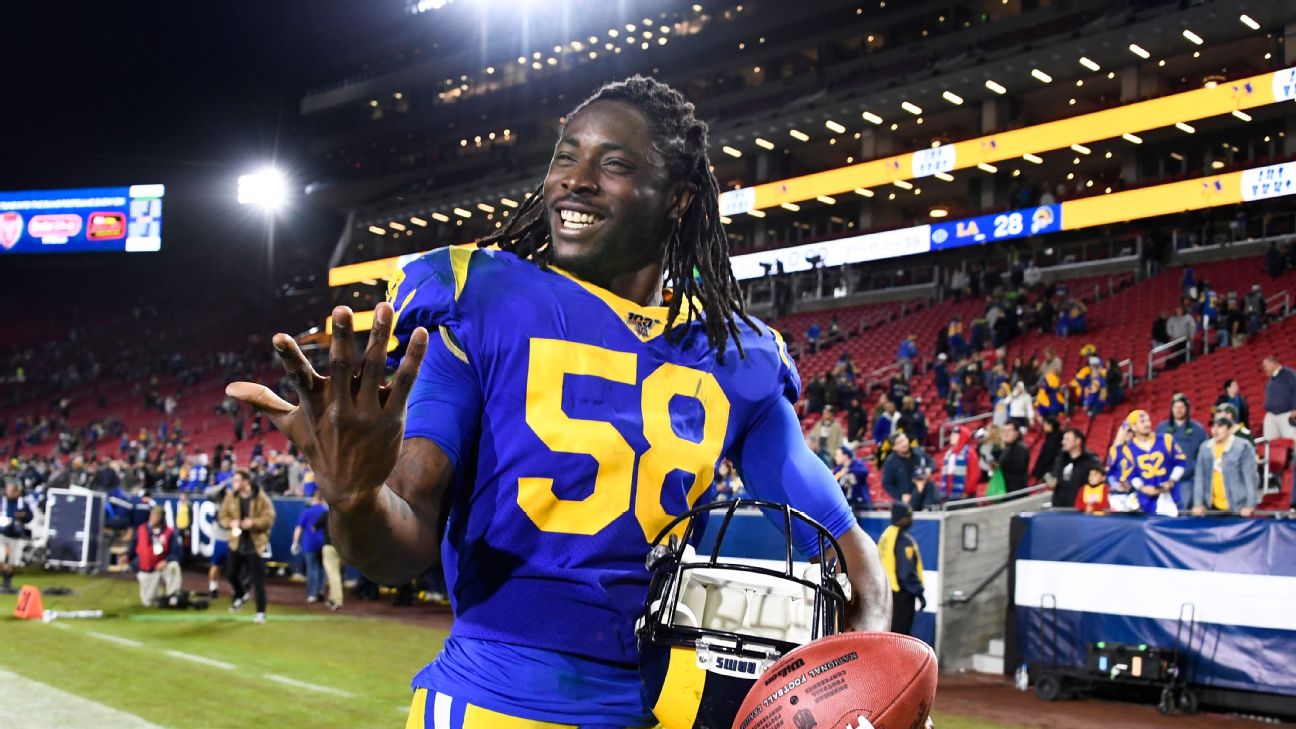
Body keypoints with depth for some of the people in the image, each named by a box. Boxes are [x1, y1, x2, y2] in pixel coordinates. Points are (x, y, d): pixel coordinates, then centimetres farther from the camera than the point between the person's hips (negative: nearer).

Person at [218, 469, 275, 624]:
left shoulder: (261, 498, -11)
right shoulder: (231, 496, 3)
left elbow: (269, 518, -14)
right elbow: (223, 516, 6)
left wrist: (253, 523, -28)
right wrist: (231, 523, -16)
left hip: (255, 544, -5)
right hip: (236, 542, 5)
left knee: (258, 580, -3)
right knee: (231, 574, 10)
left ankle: (261, 612, 6)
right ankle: (240, 596, 41)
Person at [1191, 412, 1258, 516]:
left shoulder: (1243, 447, -8)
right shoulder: (1205, 447, 7)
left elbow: (1250, 477, -9)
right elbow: (1200, 477, 8)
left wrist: (1250, 506, -13)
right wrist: (1198, 504, 4)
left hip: (1238, 508, -4)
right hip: (1214, 507, 4)